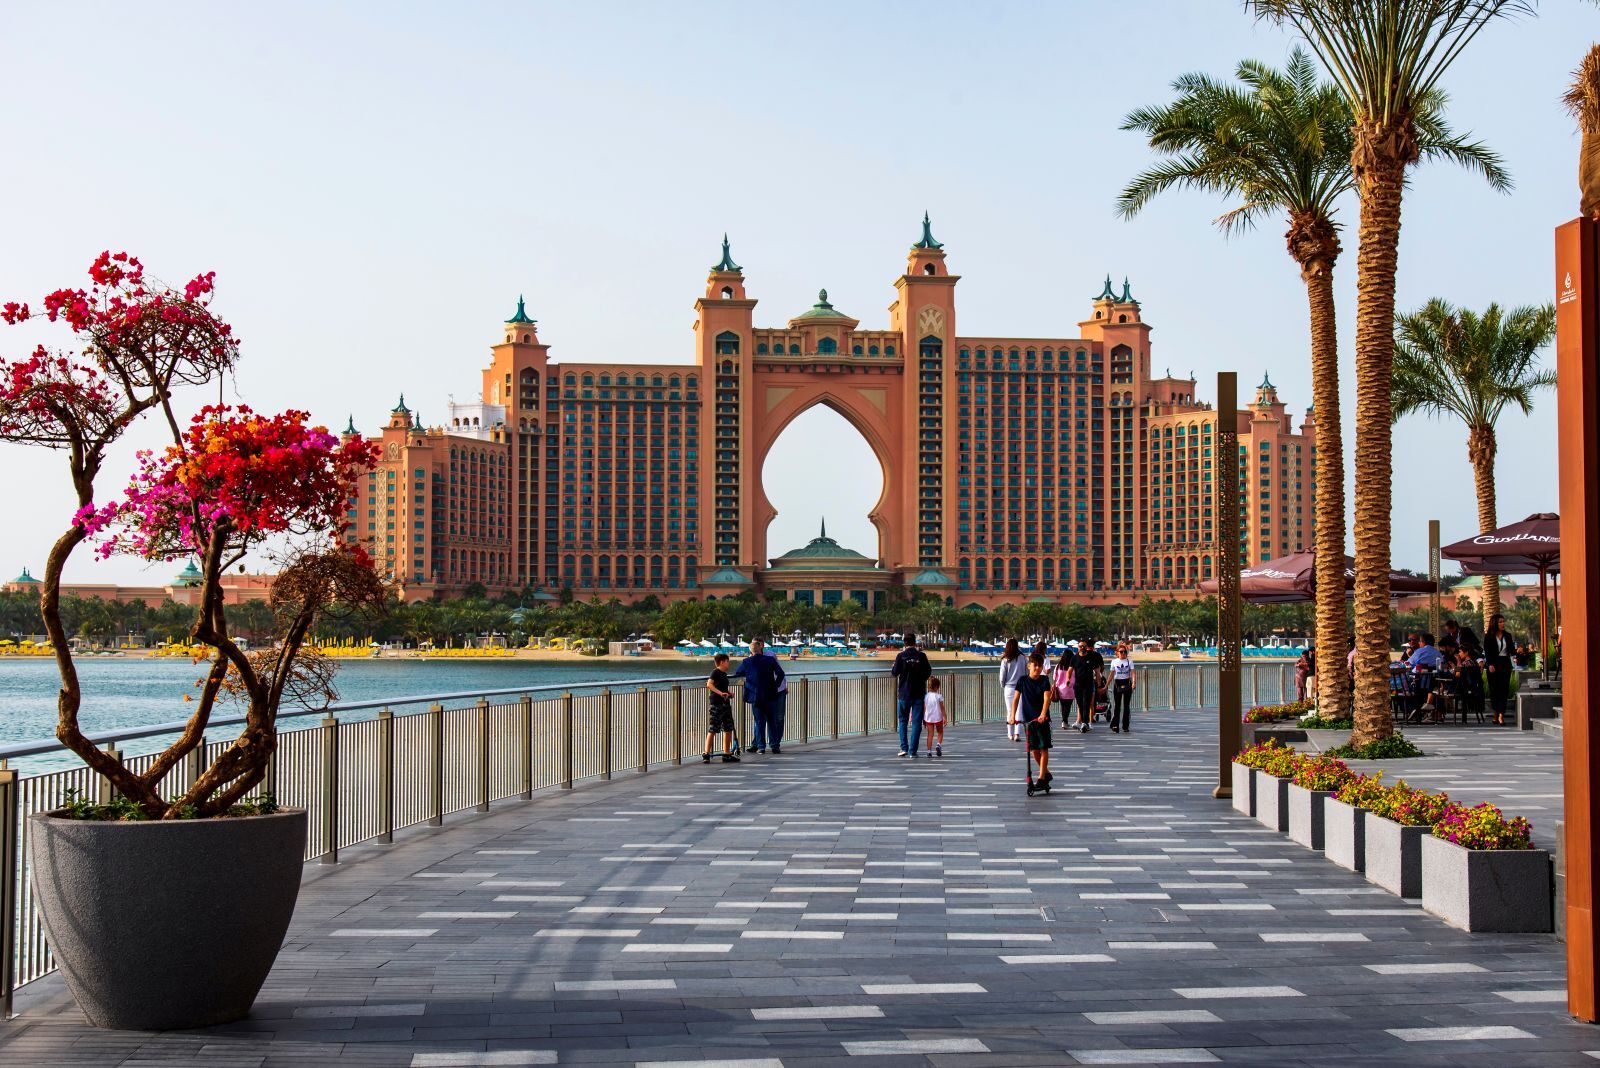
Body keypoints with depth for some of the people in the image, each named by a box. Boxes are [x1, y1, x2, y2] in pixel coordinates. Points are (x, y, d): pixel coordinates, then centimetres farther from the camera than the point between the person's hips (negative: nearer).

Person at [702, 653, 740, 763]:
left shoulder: (724, 674, 17)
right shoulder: (715, 672, -9)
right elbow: (709, 684, -24)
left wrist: (728, 693, 12)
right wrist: (720, 693, -32)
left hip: (725, 704, 9)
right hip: (716, 704, -9)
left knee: (728, 729, 10)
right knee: (712, 730, -8)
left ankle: (727, 754, 17)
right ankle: (706, 754, -5)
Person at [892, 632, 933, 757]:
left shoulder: (901, 656, -7)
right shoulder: (921, 655, -4)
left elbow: (894, 673, -5)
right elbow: (928, 672, 2)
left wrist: (893, 667, 16)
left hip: (904, 693, 0)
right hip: (919, 693, 0)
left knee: (902, 720, 14)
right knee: (916, 722, 3)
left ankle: (904, 747, 4)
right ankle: (913, 751, -1)